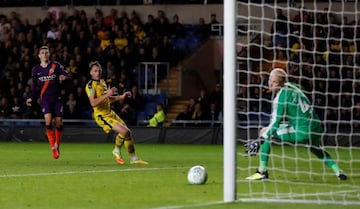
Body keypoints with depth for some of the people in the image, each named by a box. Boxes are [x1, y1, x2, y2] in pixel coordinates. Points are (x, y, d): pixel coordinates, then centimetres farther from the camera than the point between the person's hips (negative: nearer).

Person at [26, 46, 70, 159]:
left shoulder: (56, 65, 1)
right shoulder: (36, 69, 8)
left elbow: (68, 75, -6)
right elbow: (35, 87, 16)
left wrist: (64, 77, -29)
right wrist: (32, 99, 6)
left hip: (57, 97, 0)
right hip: (45, 98, 0)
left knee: (59, 123, -1)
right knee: (48, 120, -18)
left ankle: (57, 145, 21)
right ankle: (53, 147, -11)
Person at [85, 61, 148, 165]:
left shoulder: (102, 82, 13)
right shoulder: (90, 85, -14)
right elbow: (93, 102, -27)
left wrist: (121, 97, 16)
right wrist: (107, 94, -29)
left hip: (110, 113, 9)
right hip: (101, 116, -9)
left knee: (128, 132, 8)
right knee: (124, 131, -22)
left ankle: (134, 158, 24)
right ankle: (117, 151, 0)